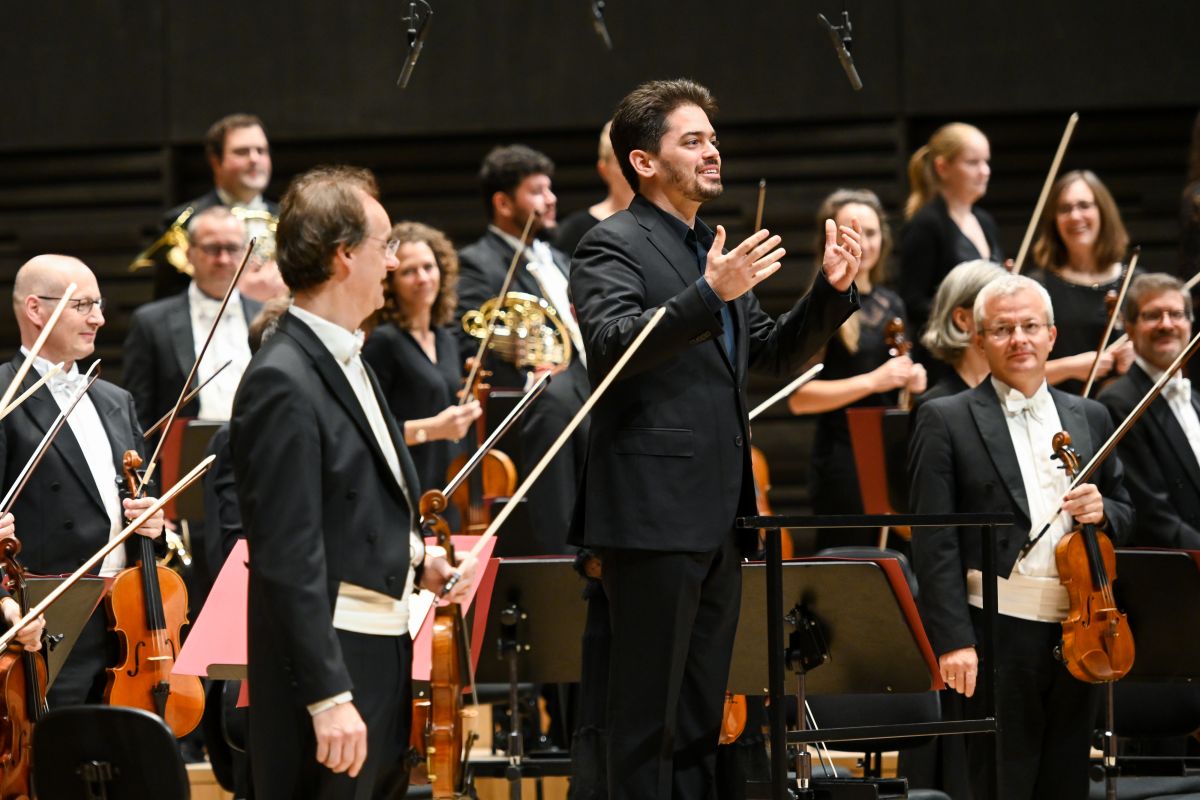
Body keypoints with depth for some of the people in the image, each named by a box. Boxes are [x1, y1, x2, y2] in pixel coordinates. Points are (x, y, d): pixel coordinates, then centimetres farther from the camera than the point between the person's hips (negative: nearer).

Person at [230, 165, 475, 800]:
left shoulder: (347, 362, 14)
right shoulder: (283, 383, -18)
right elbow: (288, 559, -21)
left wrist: (418, 563, 9)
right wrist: (328, 697, -24)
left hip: (382, 660, 10)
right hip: (330, 667, -10)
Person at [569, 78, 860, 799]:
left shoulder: (718, 253, 20)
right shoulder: (613, 246, -6)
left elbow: (777, 354, 22)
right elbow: (614, 344, -23)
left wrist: (832, 290, 6)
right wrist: (710, 295, -33)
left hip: (719, 515, 9)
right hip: (654, 514, -9)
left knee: (703, 712, 12)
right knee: (649, 712, -5)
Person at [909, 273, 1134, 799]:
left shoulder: (1090, 417, 14)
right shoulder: (946, 420, -1)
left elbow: (1124, 517, 21)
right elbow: (934, 542, -7)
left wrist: (1102, 511, -4)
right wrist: (953, 639, -15)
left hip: (1079, 631, 5)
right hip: (999, 633, -4)